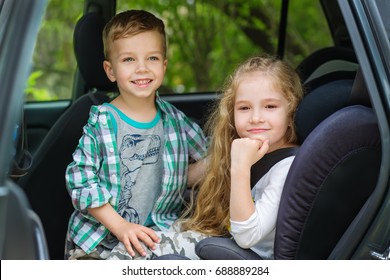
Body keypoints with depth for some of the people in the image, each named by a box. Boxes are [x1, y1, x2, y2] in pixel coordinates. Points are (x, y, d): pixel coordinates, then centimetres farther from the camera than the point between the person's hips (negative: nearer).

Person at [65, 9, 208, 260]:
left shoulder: (175, 121, 4)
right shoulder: (102, 124, -7)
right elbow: (81, 181, -10)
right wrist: (120, 226, -17)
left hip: (158, 236, 3)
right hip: (99, 239, -3)